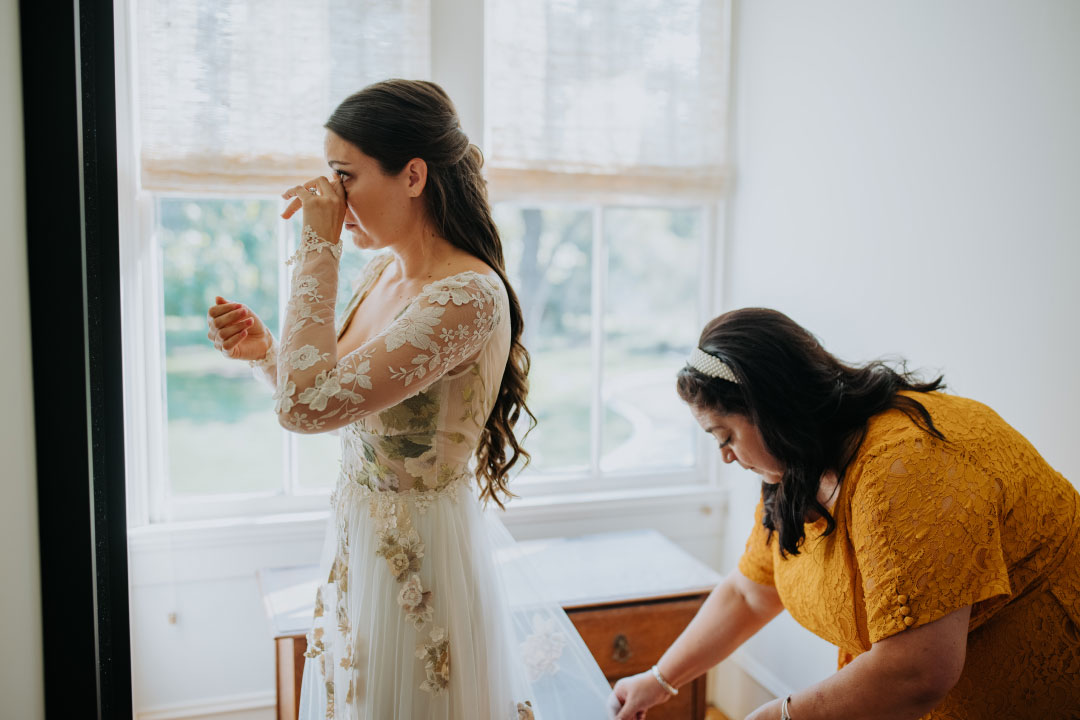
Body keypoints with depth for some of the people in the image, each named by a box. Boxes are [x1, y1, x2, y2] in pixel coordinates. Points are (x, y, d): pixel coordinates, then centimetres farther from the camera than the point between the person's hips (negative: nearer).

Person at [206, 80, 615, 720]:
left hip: (421, 559, -8)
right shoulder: (383, 274, 2)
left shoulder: (470, 297, -26)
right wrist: (265, 349, -5)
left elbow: (307, 404, -33)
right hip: (359, 542, 8)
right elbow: (339, 405, 12)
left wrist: (319, 249, -25)